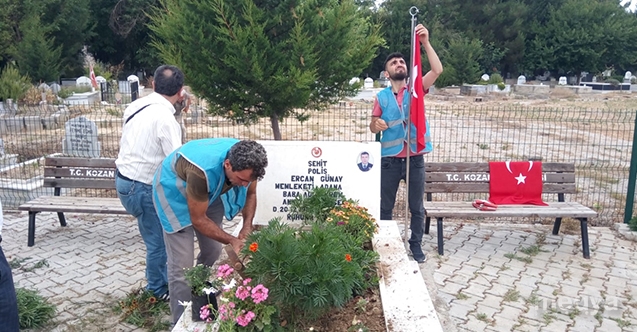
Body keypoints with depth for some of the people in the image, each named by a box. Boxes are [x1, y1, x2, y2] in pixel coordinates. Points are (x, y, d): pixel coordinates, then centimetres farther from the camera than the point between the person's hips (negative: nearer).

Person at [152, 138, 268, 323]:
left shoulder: (246, 163, -25)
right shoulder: (203, 171, -43)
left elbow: (250, 194, -4)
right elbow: (198, 219, -29)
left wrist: (247, 227, -18)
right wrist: (232, 241, -29)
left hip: (208, 193, 6)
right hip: (174, 192, -6)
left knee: (212, 253, 9)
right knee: (182, 266, -8)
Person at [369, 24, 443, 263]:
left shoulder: (417, 89, 4)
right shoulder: (381, 96, 4)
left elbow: (437, 70, -12)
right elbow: (372, 126, 8)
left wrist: (425, 43, -21)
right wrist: (377, 125, -17)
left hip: (415, 158, 0)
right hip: (390, 159, 0)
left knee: (417, 207, 10)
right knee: (385, 206, 9)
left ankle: (416, 245, 26)